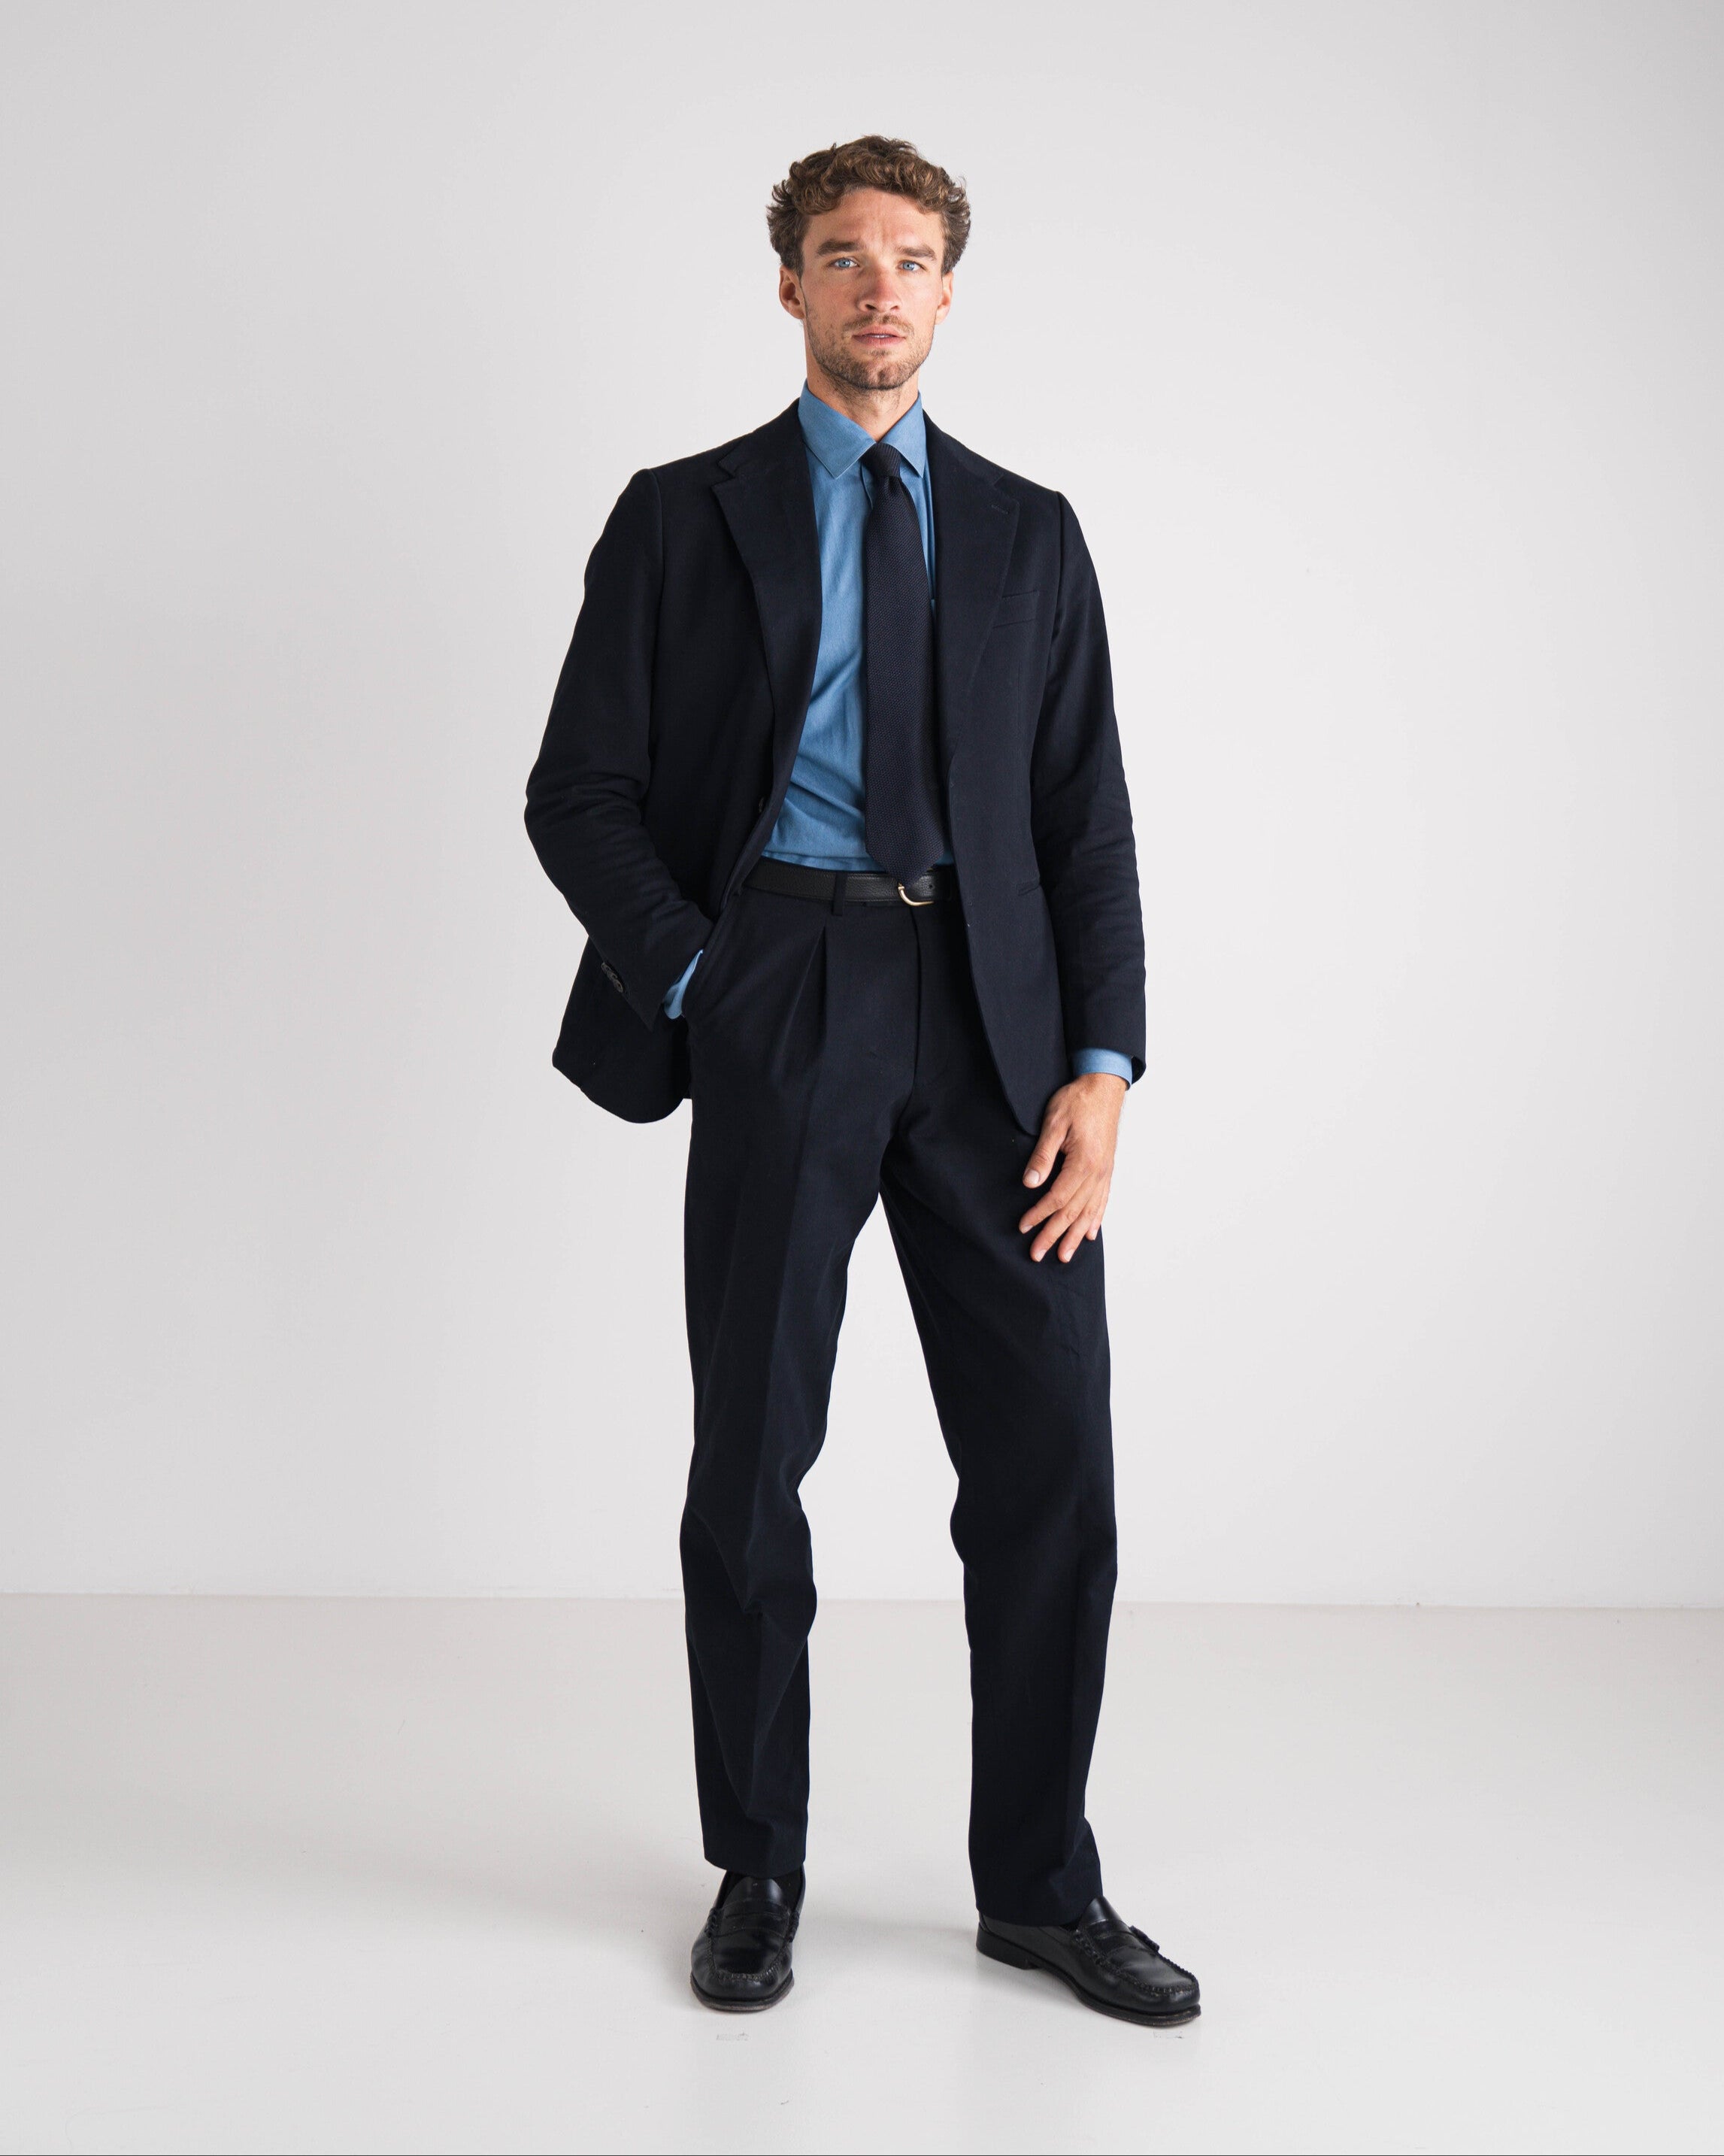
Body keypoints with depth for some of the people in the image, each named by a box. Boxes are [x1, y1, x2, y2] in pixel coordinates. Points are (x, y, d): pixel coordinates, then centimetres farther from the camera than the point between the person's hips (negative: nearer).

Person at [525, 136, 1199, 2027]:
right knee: (752, 1456, 4)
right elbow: (579, 793, 5)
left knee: (1049, 1454, 0)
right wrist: (695, 989, -7)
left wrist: (1100, 1066, -2)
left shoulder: (1028, 534, 15)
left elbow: (1086, 818, 9)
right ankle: (757, 1874, 21)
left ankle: (1040, 1885, 16)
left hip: (993, 1019, 2)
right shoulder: (684, 519, 8)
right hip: (780, 1001, -2)